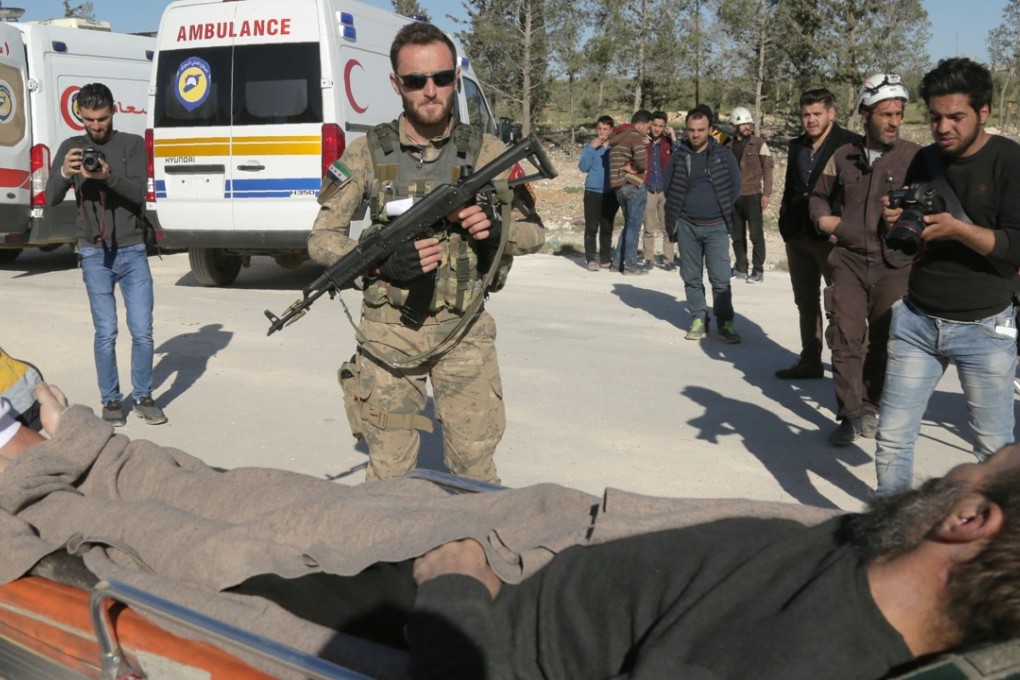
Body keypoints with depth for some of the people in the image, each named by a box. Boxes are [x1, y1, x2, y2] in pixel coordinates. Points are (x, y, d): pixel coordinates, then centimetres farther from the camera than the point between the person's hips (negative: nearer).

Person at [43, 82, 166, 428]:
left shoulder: (132, 144, 4)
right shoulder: (70, 147, 8)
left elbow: (139, 194, -7)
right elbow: (51, 198, 1)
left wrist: (108, 176, -25)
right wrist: (64, 173, -19)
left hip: (133, 251, 0)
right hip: (95, 255, 0)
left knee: (142, 330, -2)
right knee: (106, 333, -2)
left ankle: (144, 396, 12)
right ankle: (111, 401, 10)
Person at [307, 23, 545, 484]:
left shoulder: (487, 152, -1)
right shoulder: (366, 154, -3)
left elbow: (534, 231, 6)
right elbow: (321, 240, 0)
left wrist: (497, 228, -17)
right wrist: (382, 259, -18)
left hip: (465, 331, 1)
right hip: (389, 333, 0)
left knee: (474, 465, 6)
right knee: (389, 471, 8)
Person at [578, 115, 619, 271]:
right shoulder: (590, 146, 2)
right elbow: (583, 167, -9)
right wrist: (592, 147, -14)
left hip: (611, 193, 2)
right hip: (593, 192, -2)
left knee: (607, 227, 7)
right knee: (591, 227, -4)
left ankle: (605, 259, 13)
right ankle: (590, 259, -1)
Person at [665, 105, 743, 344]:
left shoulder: (723, 154, -1)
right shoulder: (679, 154, 3)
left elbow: (735, 186, 4)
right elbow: (668, 186, 11)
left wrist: (722, 211, 4)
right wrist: (676, 214, 5)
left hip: (716, 227, -2)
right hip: (686, 225, 2)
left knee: (720, 279, -5)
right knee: (691, 277, 8)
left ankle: (725, 322, 5)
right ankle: (698, 320, 18)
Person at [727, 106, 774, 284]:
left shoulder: (759, 143, -3)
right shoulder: (730, 146, 8)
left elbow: (768, 168, -4)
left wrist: (766, 193, -10)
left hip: (752, 196, -4)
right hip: (734, 196, 4)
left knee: (756, 235, -3)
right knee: (737, 235, 10)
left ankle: (758, 271, 3)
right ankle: (740, 268, 21)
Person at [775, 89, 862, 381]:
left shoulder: (851, 144, -9)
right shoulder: (797, 146, 12)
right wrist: (786, 225, 9)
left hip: (831, 237, -7)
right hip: (797, 236, 7)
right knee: (806, 302, 14)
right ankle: (810, 360, 24)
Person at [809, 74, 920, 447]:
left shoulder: (914, 156, -2)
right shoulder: (843, 156, 7)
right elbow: (819, 196, 21)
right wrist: (824, 218, 4)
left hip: (893, 265, -2)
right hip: (849, 262, 2)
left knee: (883, 342, 8)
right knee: (846, 340, 1)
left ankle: (870, 406, 27)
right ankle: (850, 415, 10)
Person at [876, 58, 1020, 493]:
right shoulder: (924, 161, 7)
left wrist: (958, 229, -28)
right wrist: (898, 224, -12)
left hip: (984, 328, -4)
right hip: (916, 320, 4)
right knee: (893, 434, 5)